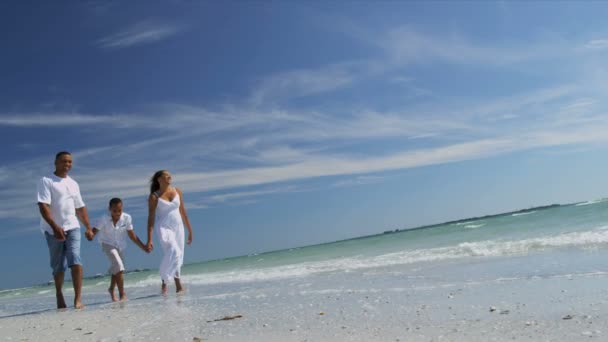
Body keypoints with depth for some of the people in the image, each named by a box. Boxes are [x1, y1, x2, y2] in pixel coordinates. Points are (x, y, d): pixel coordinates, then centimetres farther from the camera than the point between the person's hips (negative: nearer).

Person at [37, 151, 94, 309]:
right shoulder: (46, 181, -4)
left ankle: (78, 299, -17)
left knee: (75, 260, -14)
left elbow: (80, 208, 19)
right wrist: (55, 226, -25)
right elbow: (43, 206, -14)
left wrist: (88, 227, 12)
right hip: (54, 229, -3)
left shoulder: (73, 184, 14)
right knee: (58, 266, 7)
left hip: (72, 227, 3)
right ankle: (59, 294, 31)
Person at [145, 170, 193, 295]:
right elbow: (151, 218, -6)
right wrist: (149, 240, -12)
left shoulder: (177, 192, 6)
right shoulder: (154, 197, -4)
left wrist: (190, 230, 14)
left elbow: (183, 212, 12)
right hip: (164, 228, -4)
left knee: (178, 257, 5)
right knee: (173, 252, -24)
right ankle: (178, 283, -12)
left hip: (178, 227, 5)